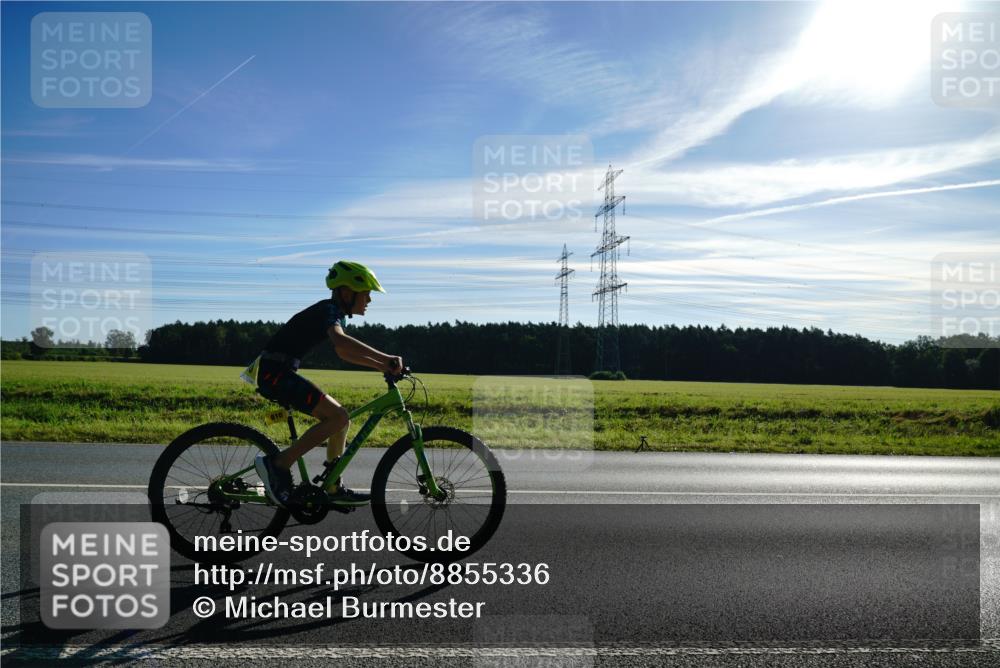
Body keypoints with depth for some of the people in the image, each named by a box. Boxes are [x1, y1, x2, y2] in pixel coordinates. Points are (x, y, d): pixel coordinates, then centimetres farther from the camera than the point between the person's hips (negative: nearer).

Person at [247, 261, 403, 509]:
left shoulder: (335, 313, 16)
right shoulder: (329, 309, -15)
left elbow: (344, 353, 24)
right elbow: (340, 341, -36)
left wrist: (383, 366, 14)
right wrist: (386, 358, -36)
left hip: (280, 372, 10)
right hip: (274, 371, -10)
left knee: (341, 418, 9)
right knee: (338, 417, -19)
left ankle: (334, 488, 16)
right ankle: (278, 464, -12)